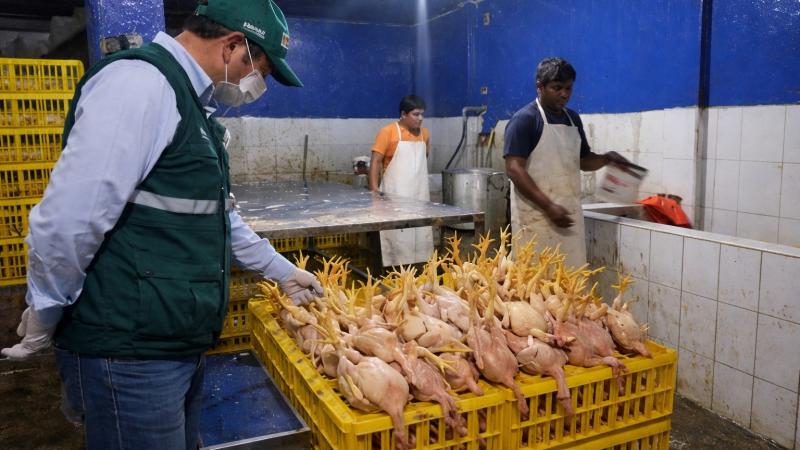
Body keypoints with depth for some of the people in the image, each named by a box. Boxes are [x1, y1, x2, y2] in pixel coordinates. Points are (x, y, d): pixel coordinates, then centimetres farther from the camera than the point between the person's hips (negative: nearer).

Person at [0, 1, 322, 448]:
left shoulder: (188, 101, 13)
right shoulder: (140, 83, -19)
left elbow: (216, 214, 22)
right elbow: (66, 223, -25)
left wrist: (281, 269, 25)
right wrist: (43, 322, -11)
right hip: (130, 350, -9)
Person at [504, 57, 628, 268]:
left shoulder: (573, 119, 15)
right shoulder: (524, 119, -8)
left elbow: (583, 160, 25)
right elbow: (514, 169, -15)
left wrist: (607, 158, 3)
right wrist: (548, 206, -20)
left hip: (569, 214, 7)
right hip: (536, 215, -7)